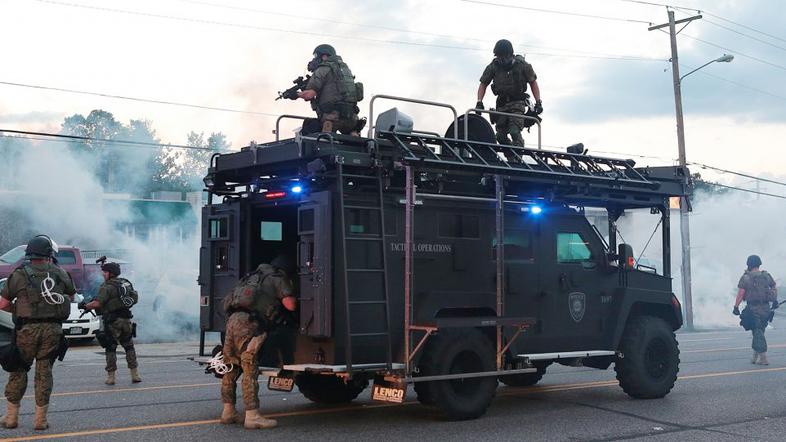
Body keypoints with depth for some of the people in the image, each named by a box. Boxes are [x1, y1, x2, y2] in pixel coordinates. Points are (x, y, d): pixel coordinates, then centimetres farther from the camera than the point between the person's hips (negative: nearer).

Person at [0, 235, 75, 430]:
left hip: (28, 328, -1)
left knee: (19, 370, 12)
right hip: (53, 329, 1)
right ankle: (41, 418, 8)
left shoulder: (19, 275, 1)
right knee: (44, 371, 7)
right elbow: (71, 297, 20)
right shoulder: (60, 274, 6)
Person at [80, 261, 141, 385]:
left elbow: (97, 303, -19)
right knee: (129, 347, 13)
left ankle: (111, 376, 4)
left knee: (110, 348, 4)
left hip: (113, 322, -6)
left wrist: (85, 306, -3)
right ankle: (135, 375, 11)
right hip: (126, 319, 6)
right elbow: (135, 298, 19)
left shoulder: (107, 286, -12)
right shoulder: (127, 283, 11)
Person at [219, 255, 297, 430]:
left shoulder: (256, 275, 30)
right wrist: (291, 295, 22)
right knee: (250, 369, -8)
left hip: (233, 319, 8)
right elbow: (290, 305, -2)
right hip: (248, 323, -8)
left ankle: (228, 411, 20)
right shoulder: (279, 279, 8)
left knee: (230, 368, 13)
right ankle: (252, 416, -9)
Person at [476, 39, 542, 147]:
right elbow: (483, 84, 8)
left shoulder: (522, 65, -4)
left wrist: (538, 102, -1)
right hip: (502, 104, 3)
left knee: (515, 132, -22)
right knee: (500, 136, 0)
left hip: (518, 103, -3)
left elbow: (533, 83, 6)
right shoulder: (493, 67, -1)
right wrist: (479, 102, -5)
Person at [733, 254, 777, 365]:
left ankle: (763, 358, -4)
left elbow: (740, 294, -14)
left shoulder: (746, 277, -9)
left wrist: (736, 307, -8)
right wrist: (775, 301, 33)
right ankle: (755, 356, 21)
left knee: (758, 333, -1)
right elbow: (774, 289, 19)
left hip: (753, 309, -5)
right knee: (759, 332, 16)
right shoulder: (767, 276, 6)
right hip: (766, 308, 5)